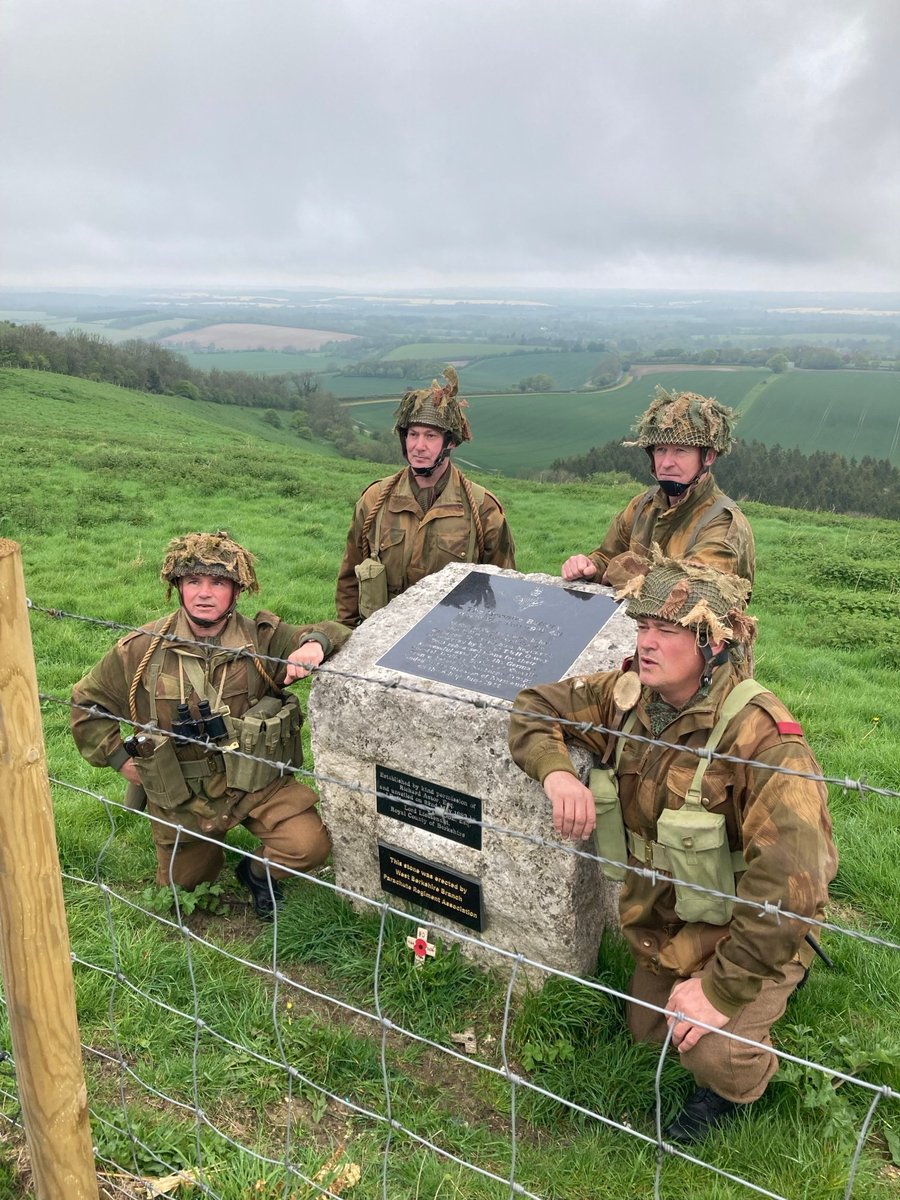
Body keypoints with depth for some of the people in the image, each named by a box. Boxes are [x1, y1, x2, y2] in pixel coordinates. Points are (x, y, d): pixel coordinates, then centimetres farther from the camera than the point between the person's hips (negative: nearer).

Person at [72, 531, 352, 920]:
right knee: (181, 887, 18)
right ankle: (208, 845, 51)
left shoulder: (264, 640, -14)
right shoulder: (141, 650, -10)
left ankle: (260, 873, 12)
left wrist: (315, 642, -36)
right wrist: (118, 758, -4)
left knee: (309, 845, -22)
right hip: (180, 796, 2)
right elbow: (87, 702, 5)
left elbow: (337, 633, -13)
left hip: (257, 783, -1)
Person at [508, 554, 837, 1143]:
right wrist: (557, 772, -26)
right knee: (647, 1029, 23)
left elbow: (787, 882, -37)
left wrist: (722, 989, -31)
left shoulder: (762, 737, -35)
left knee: (712, 1046, -27)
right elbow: (536, 707, -5)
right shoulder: (626, 694, -16)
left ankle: (741, 1085, 13)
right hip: (659, 916, 7)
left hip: (742, 926, -6)